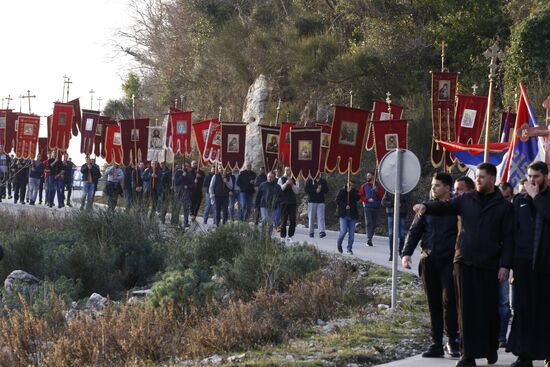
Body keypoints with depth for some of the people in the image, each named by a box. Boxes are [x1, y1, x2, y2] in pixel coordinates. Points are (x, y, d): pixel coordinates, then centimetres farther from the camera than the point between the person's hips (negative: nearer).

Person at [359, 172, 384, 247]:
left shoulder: (378, 186, 10)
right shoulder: (364, 186, 9)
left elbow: (381, 196, 3)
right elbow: (361, 196, 5)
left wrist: (376, 191, -11)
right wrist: (368, 200, -11)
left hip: (376, 207, 2)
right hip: (367, 207, -2)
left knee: (374, 224, 4)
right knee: (369, 223, -14)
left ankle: (370, 238, 13)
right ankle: (369, 239, -19)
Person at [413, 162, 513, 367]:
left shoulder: (504, 207, 3)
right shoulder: (466, 200, 9)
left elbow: (508, 238, 0)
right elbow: (445, 207, -4)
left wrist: (505, 265, -7)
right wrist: (426, 207, -24)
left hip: (489, 265, -2)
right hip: (465, 262, 2)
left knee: (489, 309, 5)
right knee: (466, 309, 1)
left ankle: (491, 349, 24)